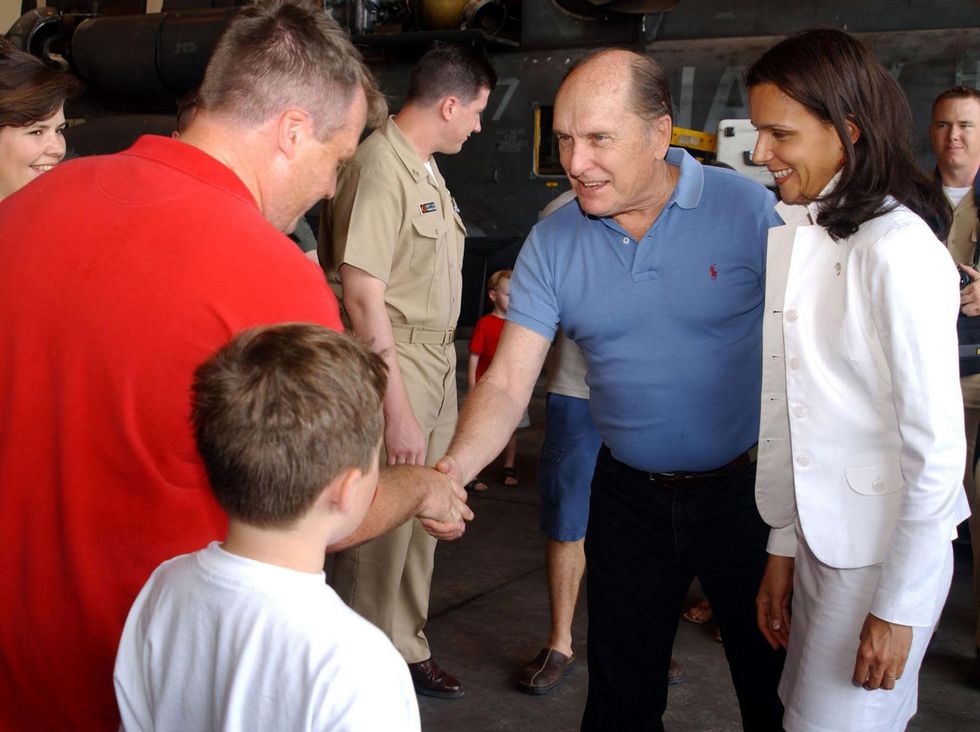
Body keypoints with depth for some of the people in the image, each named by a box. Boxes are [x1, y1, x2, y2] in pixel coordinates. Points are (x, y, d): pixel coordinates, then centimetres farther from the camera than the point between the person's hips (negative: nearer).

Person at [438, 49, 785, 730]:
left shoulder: (746, 208, -13)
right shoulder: (552, 243, -6)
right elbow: (507, 382, -8)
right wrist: (453, 468, -26)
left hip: (745, 488, -2)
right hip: (629, 493, 3)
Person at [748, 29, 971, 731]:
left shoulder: (897, 248, -18)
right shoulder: (796, 231, 6)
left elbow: (937, 445, -17)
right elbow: (791, 411, 7)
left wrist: (899, 606, -14)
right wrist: (782, 546, 8)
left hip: (885, 548, -7)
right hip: (820, 537, 7)